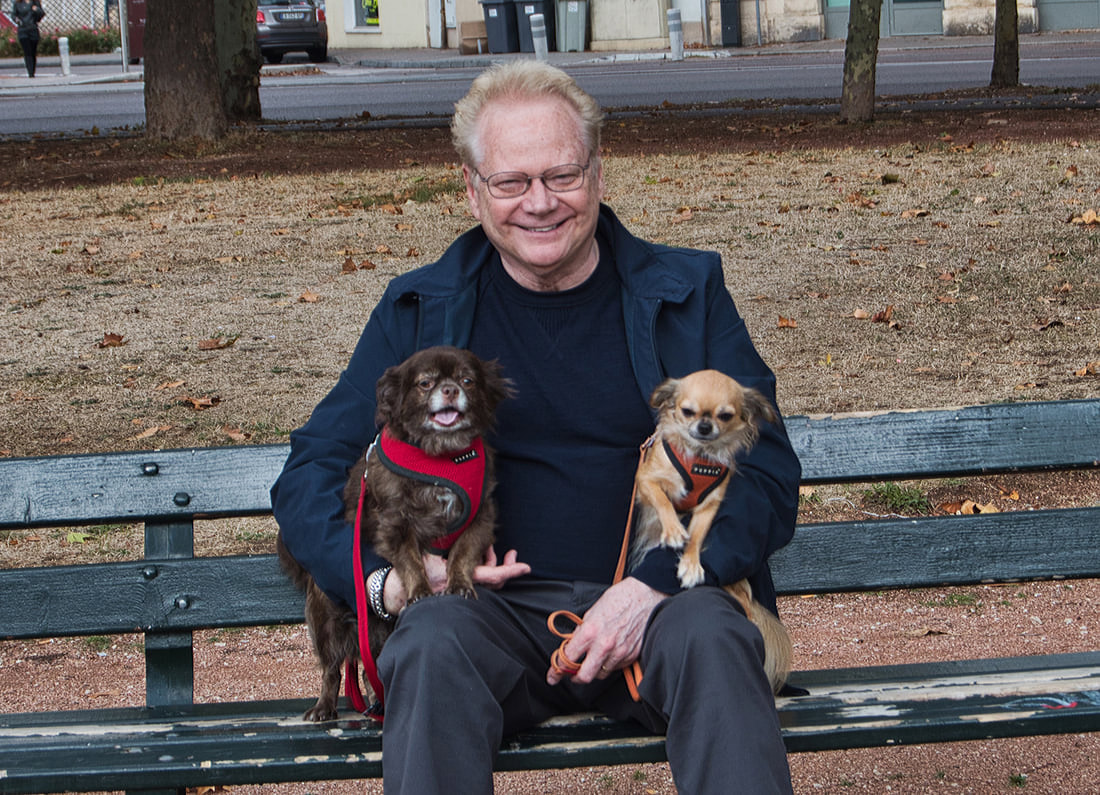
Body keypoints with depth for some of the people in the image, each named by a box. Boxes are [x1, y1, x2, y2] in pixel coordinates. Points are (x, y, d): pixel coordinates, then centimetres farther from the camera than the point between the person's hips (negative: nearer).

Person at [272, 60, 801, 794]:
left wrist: (654, 584, -13)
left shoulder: (684, 294, 10)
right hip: (493, 606, 0)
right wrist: (387, 579, -10)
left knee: (713, 638, -34)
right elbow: (310, 476, 11)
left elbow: (766, 472, 4)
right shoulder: (420, 313, 11)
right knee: (432, 648, -33)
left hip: (659, 601, 0)